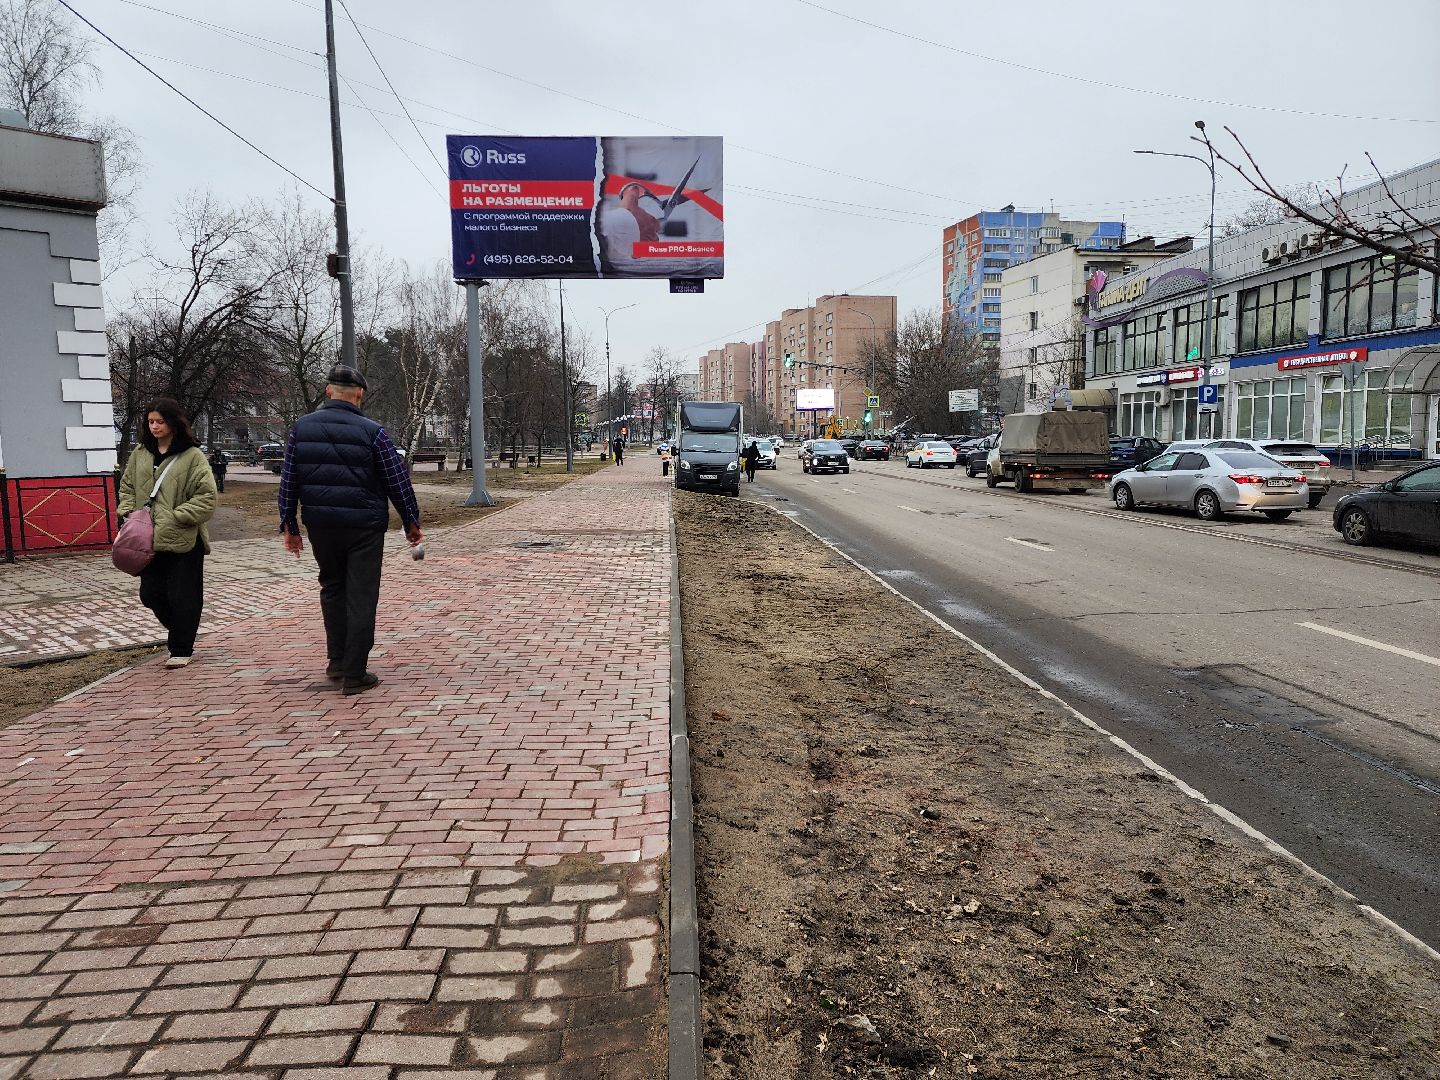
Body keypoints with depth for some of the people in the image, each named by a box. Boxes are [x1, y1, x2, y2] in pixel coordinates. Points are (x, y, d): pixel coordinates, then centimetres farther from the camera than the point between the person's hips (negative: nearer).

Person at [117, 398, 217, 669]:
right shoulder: (140, 454, 10)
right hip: (148, 540, 6)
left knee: (182, 597, 0)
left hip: (183, 540, -6)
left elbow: (206, 497, -11)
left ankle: (181, 650, 15)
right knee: (150, 594, 10)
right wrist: (128, 512, 2)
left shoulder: (192, 456, -8)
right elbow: (126, 487, 19)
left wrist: (176, 517, -16)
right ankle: (181, 632, 34)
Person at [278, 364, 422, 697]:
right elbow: (398, 480, -5)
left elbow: (288, 479, 5)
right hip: (363, 527, -4)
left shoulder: (302, 427, 3)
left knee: (332, 589, 21)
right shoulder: (371, 432, -8)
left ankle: (336, 663, 24)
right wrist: (411, 522, 6)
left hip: (320, 526, 4)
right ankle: (354, 675, 3)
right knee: (361, 597, 1)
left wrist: (289, 525, 12)